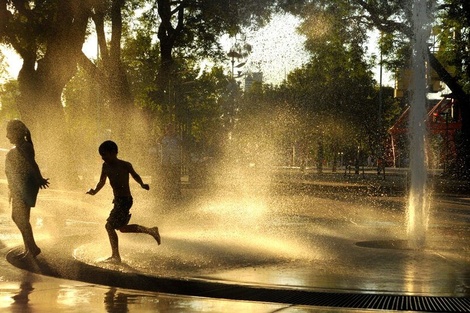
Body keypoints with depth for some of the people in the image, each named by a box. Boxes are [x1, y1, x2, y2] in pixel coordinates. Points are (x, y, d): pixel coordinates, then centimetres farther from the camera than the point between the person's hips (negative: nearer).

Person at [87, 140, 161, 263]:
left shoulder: (125, 165, -13)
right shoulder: (105, 166, 4)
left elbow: (135, 175, 3)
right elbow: (102, 182, 8)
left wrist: (142, 185, -14)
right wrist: (94, 191, -10)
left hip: (125, 200, -8)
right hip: (118, 200, 8)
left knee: (110, 226, -12)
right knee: (122, 227, 20)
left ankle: (115, 256, -2)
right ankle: (151, 231, 33)